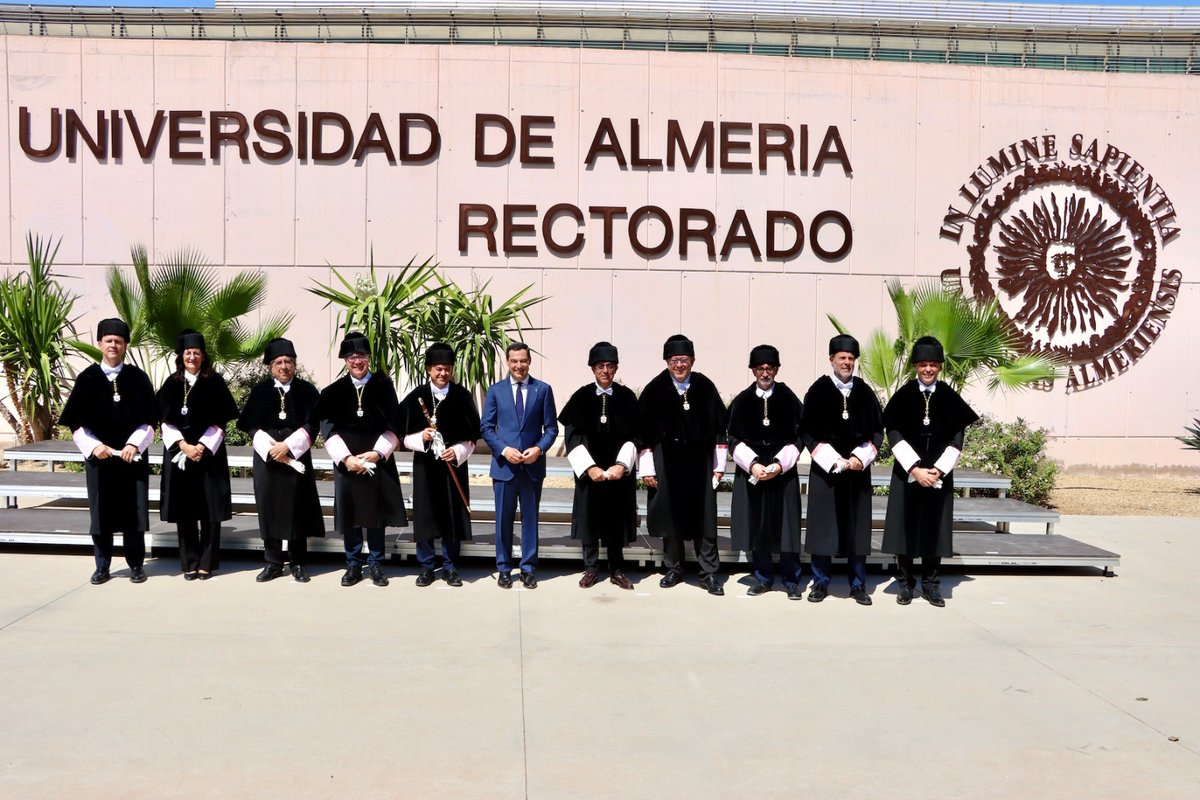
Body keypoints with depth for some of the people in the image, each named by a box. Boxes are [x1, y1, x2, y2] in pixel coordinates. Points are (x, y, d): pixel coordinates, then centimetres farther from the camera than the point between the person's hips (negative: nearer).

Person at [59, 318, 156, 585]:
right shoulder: (87, 378, 3)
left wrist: (134, 444, -14)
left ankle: (136, 565, 13)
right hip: (98, 456, 1)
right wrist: (93, 445, -12)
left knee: (133, 510, 2)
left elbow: (149, 421, 0)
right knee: (101, 511, 6)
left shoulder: (138, 378, 2)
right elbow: (76, 423, 2)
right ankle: (102, 566, 17)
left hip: (132, 456, -1)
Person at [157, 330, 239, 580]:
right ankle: (189, 562, 11)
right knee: (184, 510, 3)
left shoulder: (215, 382, 2)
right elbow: (166, 422, 3)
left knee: (209, 510, -1)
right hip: (179, 454, 2)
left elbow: (220, 422, -1)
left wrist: (202, 446, -12)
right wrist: (183, 446, -11)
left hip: (209, 453, -2)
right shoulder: (171, 384, 7)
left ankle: (207, 562, 7)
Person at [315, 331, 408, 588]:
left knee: (376, 511, 5)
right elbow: (328, 428, -1)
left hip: (378, 458, -1)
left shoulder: (383, 386, 1)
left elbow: (394, 425, -1)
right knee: (350, 512, 5)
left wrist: (378, 453, -12)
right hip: (346, 460, 1)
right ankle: (353, 565, 16)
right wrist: (346, 457, -13)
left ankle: (376, 564, 16)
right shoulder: (335, 390, 3)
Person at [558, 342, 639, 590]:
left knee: (617, 518, 7)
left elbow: (634, 436, -2)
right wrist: (589, 467, -17)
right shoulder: (581, 397, -1)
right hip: (589, 470, 0)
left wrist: (621, 464, -16)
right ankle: (590, 568, 18)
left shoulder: (627, 397, 0)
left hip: (619, 470, 1)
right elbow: (573, 436, -6)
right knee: (590, 517, 6)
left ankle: (617, 570, 18)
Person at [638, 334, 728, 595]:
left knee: (704, 518, 2)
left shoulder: (705, 387, -1)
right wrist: (646, 468, -3)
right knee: (671, 516, 8)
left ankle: (709, 573, 10)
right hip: (667, 462, 0)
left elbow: (719, 427, 4)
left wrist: (719, 464, 3)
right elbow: (644, 431, 0)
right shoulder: (654, 390, -2)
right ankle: (673, 569, 22)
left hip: (699, 461, 0)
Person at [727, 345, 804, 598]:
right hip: (751, 472, 1)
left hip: (783, 471, -1)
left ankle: (791, 581, 10)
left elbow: (797, 439, 0)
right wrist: (752, 464, -13)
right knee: (757, 526, 5)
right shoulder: (741, 401, 4)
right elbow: (734, 440, 2)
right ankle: (763, 578, 18)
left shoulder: (789, 400, 2)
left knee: (785, 526, -2)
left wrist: (779, 464, -14)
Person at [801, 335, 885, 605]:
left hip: (858, 469, 2)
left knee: (856, 527, 6)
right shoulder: (818, 390, -1)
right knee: (822, 526, 1)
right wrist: (832, 460, -12)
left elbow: (877, 430, 7)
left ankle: (858, 585, 15)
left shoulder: (865, 392, 5)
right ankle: (820, 583, 11)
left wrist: (861, 457, -8)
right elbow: (808, 432, -3)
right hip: (825, 468, -2)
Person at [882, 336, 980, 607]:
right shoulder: (903, 395, -1)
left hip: (940, 474, 1)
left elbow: (957, 439, 1)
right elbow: (894, 433, -6)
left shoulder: (950, 398, 2)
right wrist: (915, 469, -14)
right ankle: (905, 583, 11)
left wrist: (938, 469, -11)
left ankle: (930, 584, 13)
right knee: (906, 527, 2)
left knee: (934, 528, 4)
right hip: (907, 472, -1)